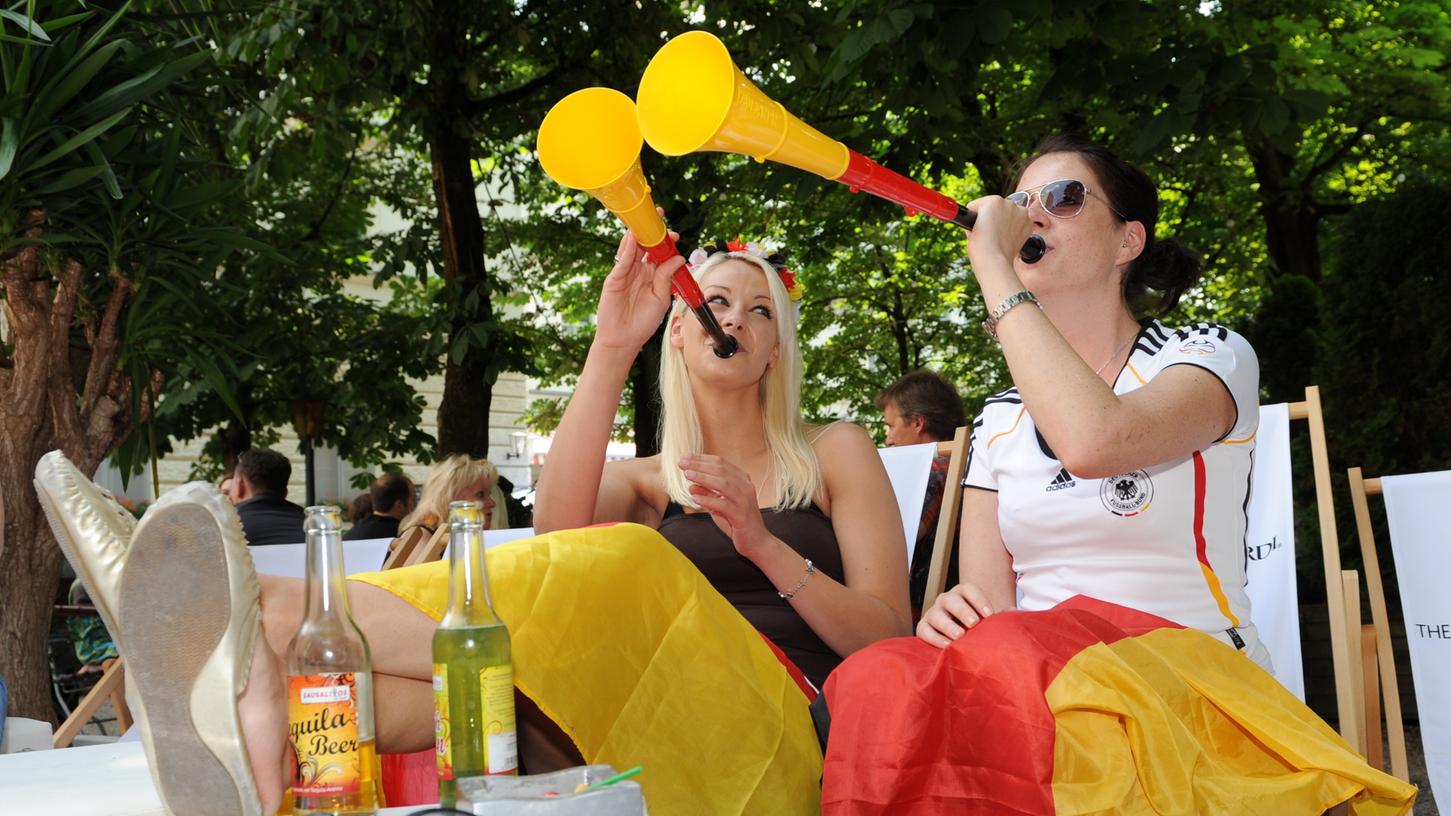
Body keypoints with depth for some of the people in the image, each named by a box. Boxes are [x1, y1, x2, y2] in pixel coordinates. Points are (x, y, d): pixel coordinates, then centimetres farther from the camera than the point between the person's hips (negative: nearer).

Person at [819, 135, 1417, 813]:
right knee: (879, 680, -32)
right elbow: (987, 601, 9)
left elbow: (1093, 441, -22)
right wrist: (955, 609, -16)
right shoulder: (999, 420, 17)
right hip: (1030, 674, 4)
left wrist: (992, 265, -15)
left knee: (1011, 664, -38)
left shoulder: (1210, 354, 2)